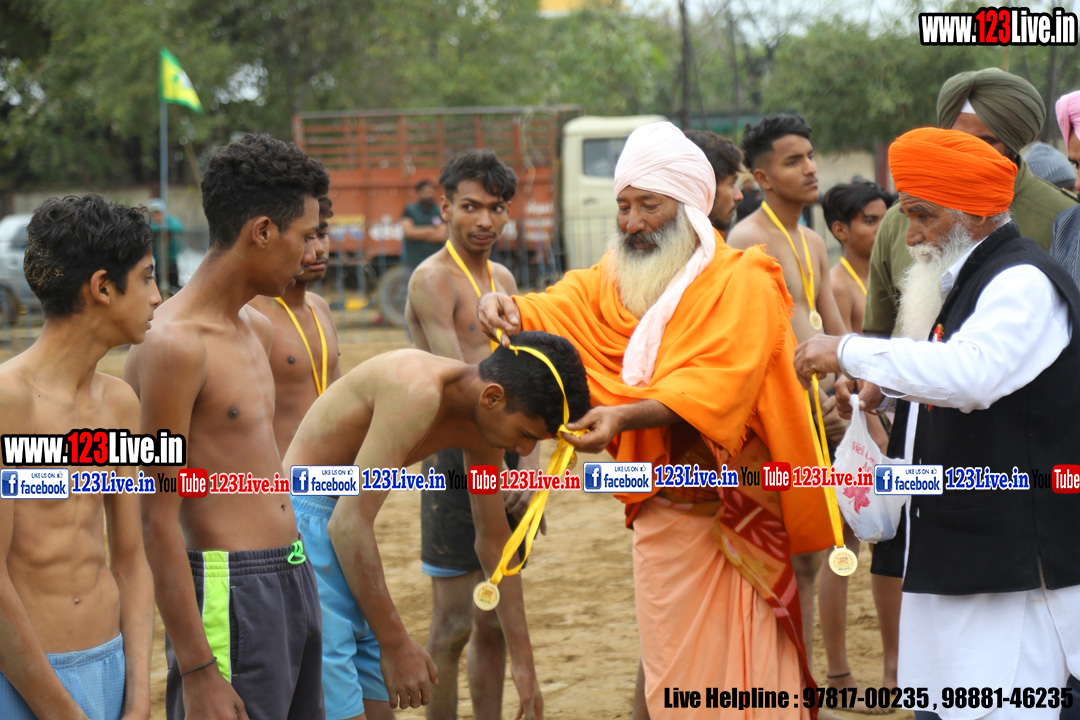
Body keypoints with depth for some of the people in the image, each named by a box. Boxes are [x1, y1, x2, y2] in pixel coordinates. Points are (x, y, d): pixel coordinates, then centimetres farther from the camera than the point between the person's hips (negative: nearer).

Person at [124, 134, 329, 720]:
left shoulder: (256, 329, 13)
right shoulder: (172, 345, -16)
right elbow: (157, 520, -17)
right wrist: (196, 670, -19)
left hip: (291, 577, 9)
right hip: (229, 590, -9)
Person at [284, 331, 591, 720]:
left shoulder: (483, 419, 1)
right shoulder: (418, 391, -27)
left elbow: (494, 540, 15)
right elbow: (348, 525, -28)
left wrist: (522, 661, 19)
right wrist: (396, 644, -22)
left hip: (344, 524, 9)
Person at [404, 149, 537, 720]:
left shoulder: (502, 280, 16)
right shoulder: (433, 279, -9)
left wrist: (527, 459, 4)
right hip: (458, 462, -8)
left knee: (495, 622, 13)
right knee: (453, 625, -5)